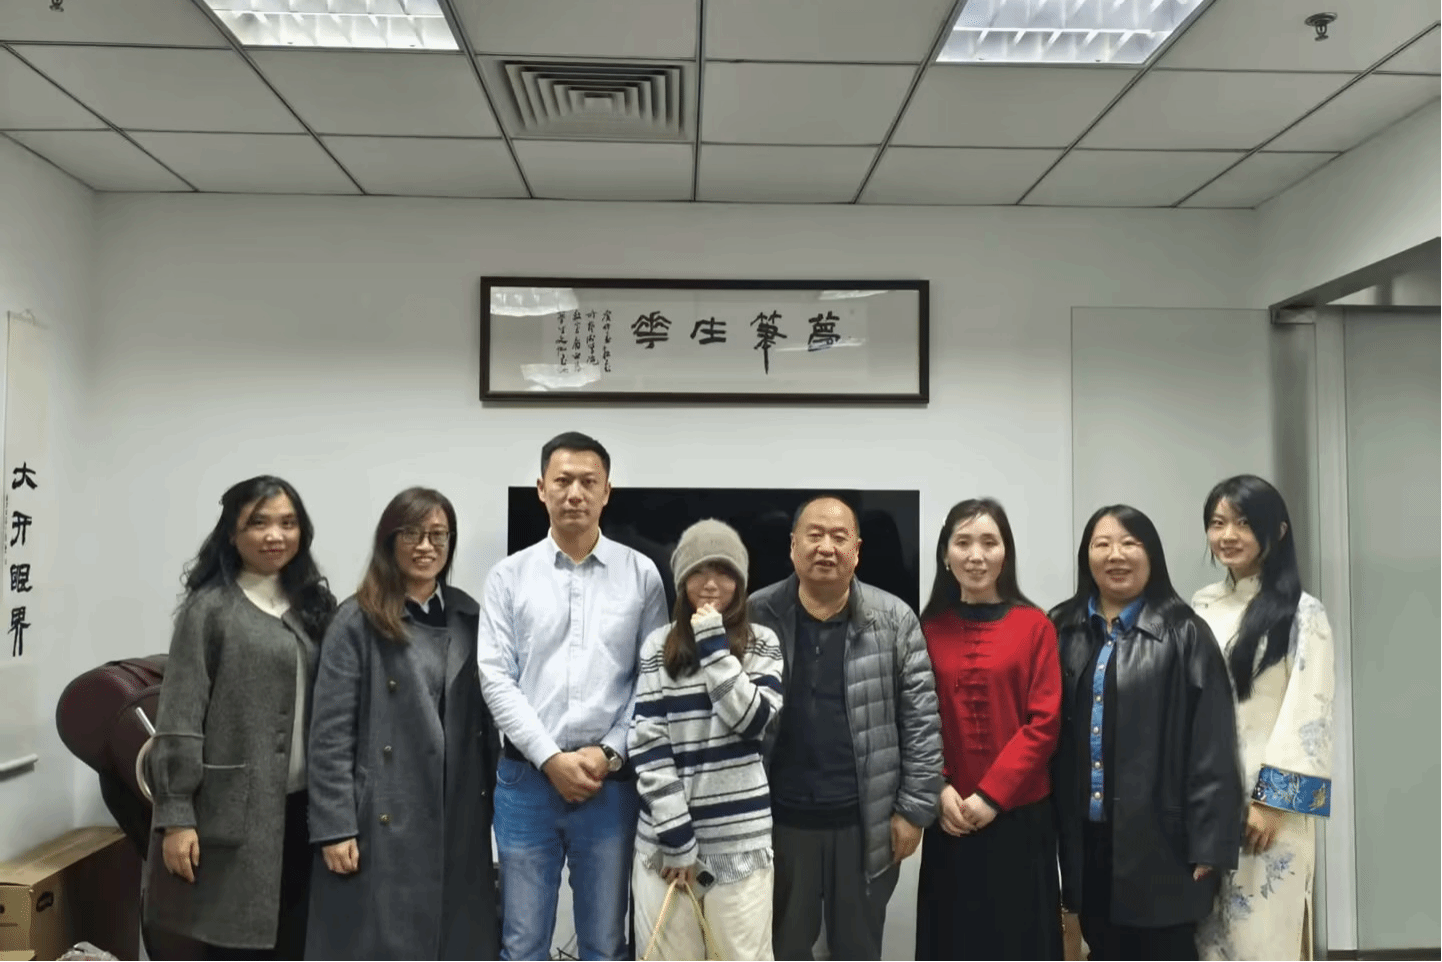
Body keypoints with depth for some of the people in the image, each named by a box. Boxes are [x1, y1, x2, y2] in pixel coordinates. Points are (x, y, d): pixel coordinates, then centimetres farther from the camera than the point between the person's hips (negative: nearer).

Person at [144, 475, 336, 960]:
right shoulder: (210, 607, -5)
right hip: (234, 807, -4)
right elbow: (179, 718, -8)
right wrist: (175, 815, -12)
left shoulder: (313, 604, 10)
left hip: (300, 806, 5)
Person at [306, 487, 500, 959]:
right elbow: (330, 735, -8)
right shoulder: (357, 621, -5)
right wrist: (334, 829, -12)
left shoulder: (470, 617, 8)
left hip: (460, 819, 4)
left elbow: (487, 719, 10)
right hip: (384, 821, -4)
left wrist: (499, 804, 7)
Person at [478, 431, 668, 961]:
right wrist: (551, 759, -10)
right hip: (526, 777, 0)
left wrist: (610, 753, -9)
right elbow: (496, 678, -2)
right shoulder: (509, 576, 2)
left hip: (611, 780, 0)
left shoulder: (641, 574, 2)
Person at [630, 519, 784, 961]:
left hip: (739, 836, 0)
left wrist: (714, 647, -12)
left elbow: (755, 722, -10)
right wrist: (677, 836, -8)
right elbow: (647, 743, -2)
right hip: (666, 833, 1)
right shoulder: (658, 645, 3)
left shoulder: (762, 643, 4)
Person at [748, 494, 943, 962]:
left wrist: (913, 808, -5)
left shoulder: (894, 621, -4)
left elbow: (922, 722, -2)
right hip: (780, 819, 0)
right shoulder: (755, 618, -4)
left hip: (866, 822, 0)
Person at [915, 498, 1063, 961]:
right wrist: (940, 789, -10)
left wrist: (992, 793, -13)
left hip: (1020, 812, -2)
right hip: (950, 817, 2)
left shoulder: (1035, 626, -4)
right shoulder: (928, 628, 2)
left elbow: (1044, 722, -7)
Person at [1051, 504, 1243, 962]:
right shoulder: (1061, 631, 5)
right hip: (1085, 838, 4)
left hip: (1158, 837, -4)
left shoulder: (1183, 634, -6)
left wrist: (1208, 841, -11)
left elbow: (1212, 749, -9)